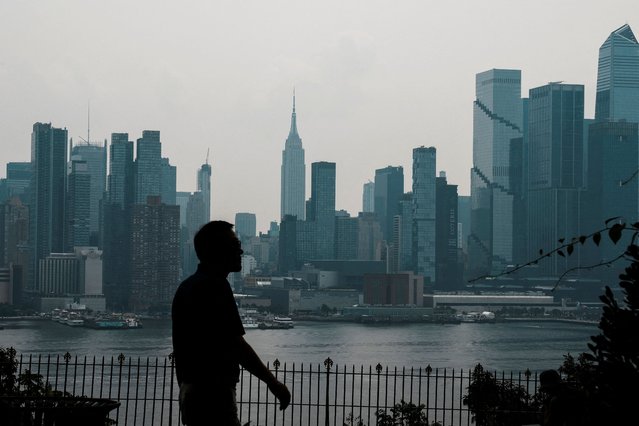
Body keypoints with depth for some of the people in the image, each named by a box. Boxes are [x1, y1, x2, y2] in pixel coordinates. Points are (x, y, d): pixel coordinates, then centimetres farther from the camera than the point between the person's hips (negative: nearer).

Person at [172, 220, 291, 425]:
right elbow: (236, 344, -19)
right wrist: (273, 382, -12)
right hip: (213, 393, -10)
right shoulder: (215, 286, -14)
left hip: (190, 391, 10)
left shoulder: (187, 287, 16)